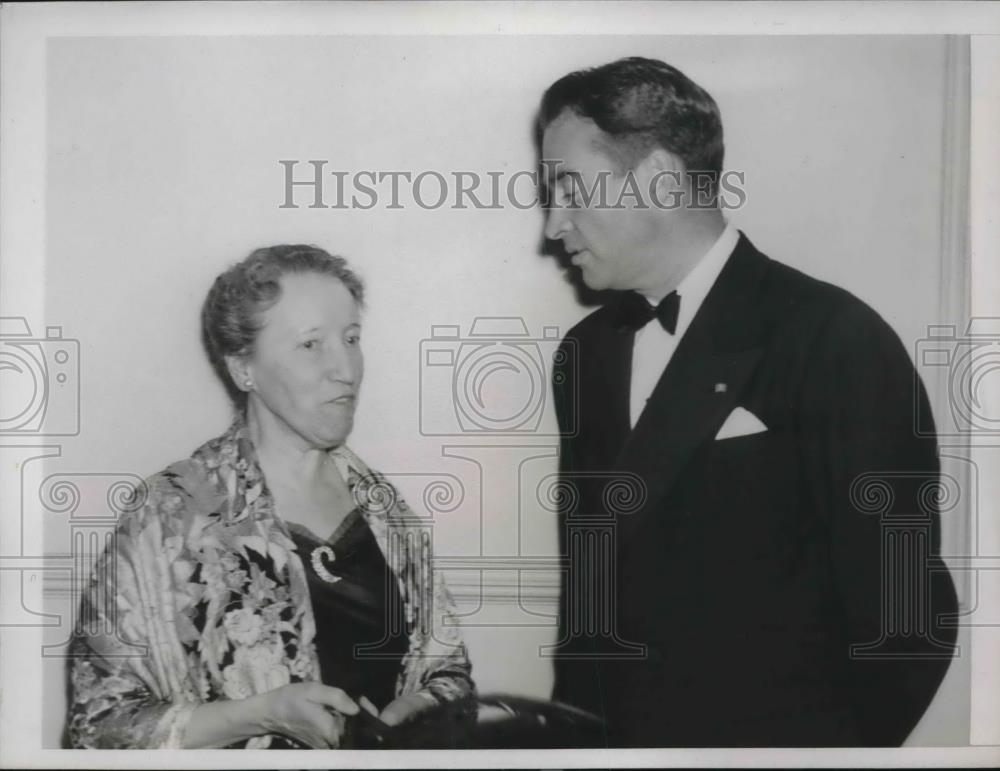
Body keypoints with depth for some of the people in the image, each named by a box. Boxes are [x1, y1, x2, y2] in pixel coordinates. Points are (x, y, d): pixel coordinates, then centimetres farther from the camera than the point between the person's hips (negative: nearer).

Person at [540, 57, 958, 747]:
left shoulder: (836, 342, -15)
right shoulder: (587, 353, 5)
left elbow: (901, 612, -14)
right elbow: (590, 580, 9)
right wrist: (572, 726, 0)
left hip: (775, 738, -5)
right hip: (613, 733, 5)